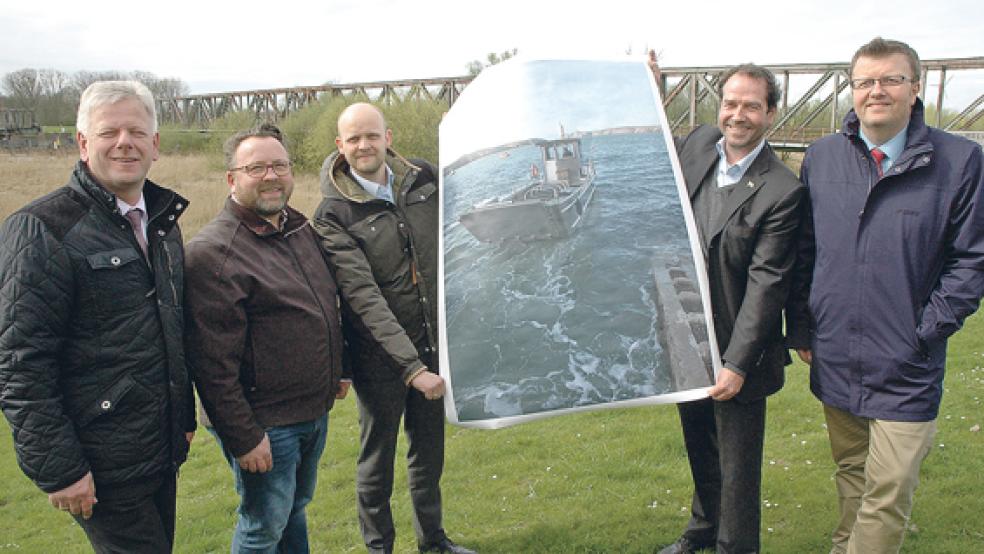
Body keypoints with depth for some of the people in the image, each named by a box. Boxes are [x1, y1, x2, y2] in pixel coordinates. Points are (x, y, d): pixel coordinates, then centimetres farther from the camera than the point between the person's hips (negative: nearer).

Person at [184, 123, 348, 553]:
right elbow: (214, 364, -21)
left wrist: (337, 370, 21)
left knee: (296, 509, 24)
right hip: (264, 424, -8)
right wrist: (243, 437, -20)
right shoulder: (212, 251, -19)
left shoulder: (301, 229, 8)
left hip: (314, 412, 8)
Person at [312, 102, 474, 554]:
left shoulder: (422, 179, 0)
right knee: (377, 458, 12)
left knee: (430, 449, 19)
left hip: (432, 346, 5)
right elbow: (364, 298, -21)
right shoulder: (334, 213, -14)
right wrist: (411, 366, -27)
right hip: (381, 356, -4)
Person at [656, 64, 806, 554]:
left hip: (735, 349, -6)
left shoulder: (782, 191, -19)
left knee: (737, 461, 11)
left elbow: (766, 283, -20)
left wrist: (737, 363, -21)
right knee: (699, 446, 26)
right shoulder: (697, 144, -2)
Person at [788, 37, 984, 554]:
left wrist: (925, 333, -10)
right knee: (850, 477, 21)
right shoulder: (821, 156, 2)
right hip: (833, 359, 3)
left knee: (887, 496, 2)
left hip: (906, 372, -3)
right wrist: (802, 328, 6)